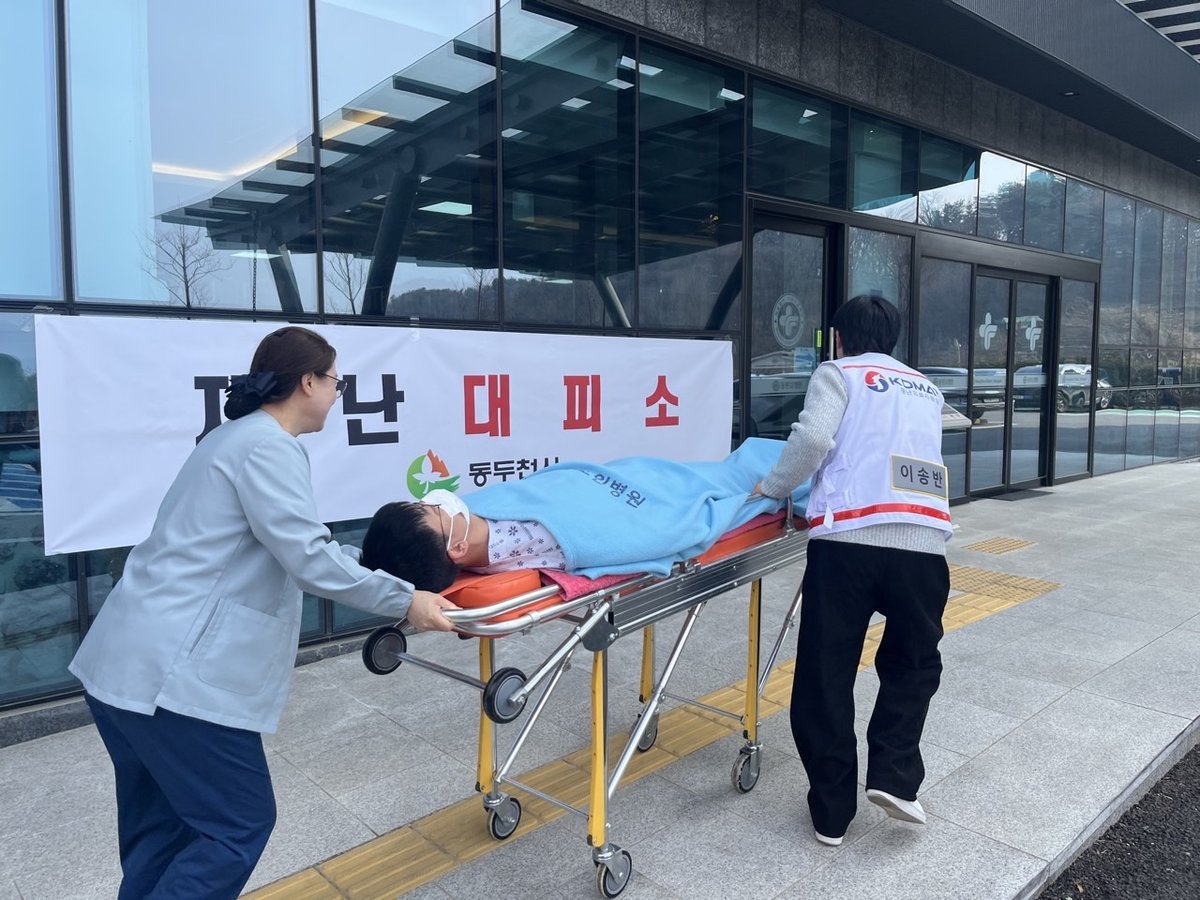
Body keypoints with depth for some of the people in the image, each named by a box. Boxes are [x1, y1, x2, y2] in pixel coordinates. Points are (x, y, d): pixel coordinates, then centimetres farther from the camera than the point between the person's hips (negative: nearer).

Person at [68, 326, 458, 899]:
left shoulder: (240, 436, 19)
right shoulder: (267, 446, -14)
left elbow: (282, 550, 26)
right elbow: (309, 559, -21)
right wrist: (405, 600, -13)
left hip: (128, 661, 11)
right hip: (171, 673, -11)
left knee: (160, 827, 20)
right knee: (240, 824, 1)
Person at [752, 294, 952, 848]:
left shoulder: (838, 373, 12)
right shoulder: (927, 390, 27)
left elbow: (813, 437, -5)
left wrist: (773, 486, 10)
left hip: (847, 537, -4)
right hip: (922, 541, 4)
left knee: (826, 673, 7)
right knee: (913, 662, 25)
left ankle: (832, 812, 15)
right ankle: (894, 776, 11)